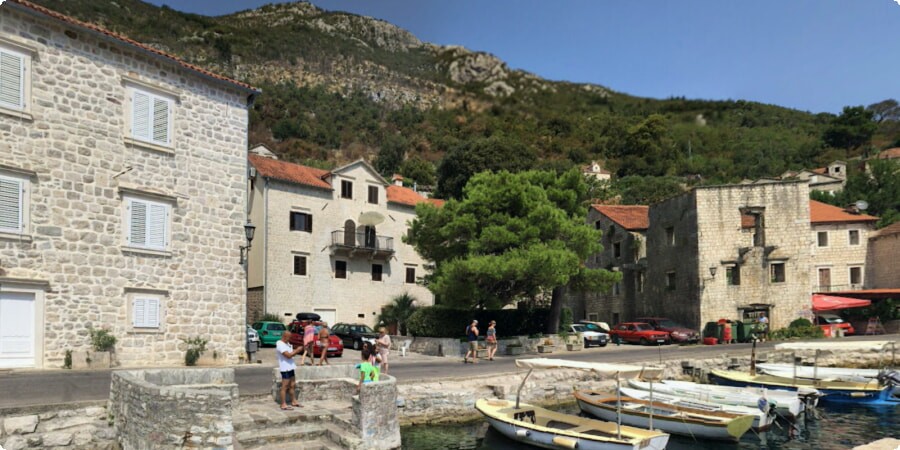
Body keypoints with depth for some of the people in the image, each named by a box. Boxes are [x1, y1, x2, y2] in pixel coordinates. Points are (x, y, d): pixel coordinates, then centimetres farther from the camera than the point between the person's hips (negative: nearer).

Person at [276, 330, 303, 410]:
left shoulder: (287, 343, 13)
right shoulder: (280, 345, -18)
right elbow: (288, 355, -23)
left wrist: (297, 350, 5)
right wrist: (297, 350, -14)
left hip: (290, 367, 10)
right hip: (285, 368, -10)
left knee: (291, 386, 17)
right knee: (285, 387, -4)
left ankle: (293, 401, 26)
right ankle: (283, 405, 0)